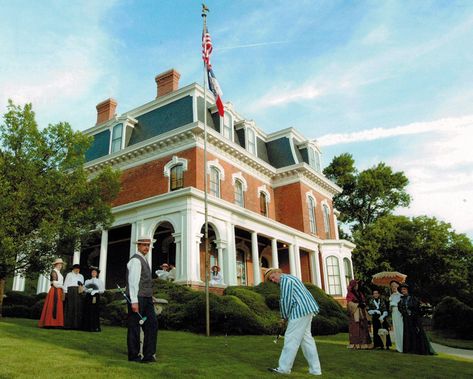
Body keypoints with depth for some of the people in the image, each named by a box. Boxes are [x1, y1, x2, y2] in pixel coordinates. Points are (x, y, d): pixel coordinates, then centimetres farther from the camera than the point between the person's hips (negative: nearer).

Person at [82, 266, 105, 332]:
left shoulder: (100, 281, 8)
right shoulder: (87, 281, 16)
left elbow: (102, 290, 3)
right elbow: (84, 289, 10)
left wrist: (96, 291, -11)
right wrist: (88, 290, -9)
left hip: (96, 297, -3)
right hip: (88, 297, 3)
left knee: (95, 312, -7)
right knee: (87, 312, -2)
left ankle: (95, 327, -5)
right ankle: (87, 327, 4)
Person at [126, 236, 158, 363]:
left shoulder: (144, 260, 19)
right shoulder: (135, 260, -11)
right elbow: (133, 281, -17)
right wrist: (134, 301, -21)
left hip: (147, 298, 9)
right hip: (137, 298, -9)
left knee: (152, 324, 4)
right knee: (134, 327, 2)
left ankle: (148, 355, 9)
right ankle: (133, 356, 12)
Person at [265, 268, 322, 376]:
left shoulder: (285, 280, -9)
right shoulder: (290, 278, 22)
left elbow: (286, 301, -14)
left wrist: (284, 317, -2)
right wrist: (287, 317, 14)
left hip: (301, 311, -10)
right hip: (307, 309, 10)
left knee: (291, 338, -4)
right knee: (306, 337, 12)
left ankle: (284, 368, 2)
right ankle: (315, 369, 14)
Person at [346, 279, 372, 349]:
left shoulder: (360, 293, 18)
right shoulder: (350, 294, -1)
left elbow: (364, 301, 18)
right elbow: (350, 303, -9)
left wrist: (364, 304, -2)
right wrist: (358, 304, -15)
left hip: (362, 313, 6)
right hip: (355, 313, -6)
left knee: (363, 328, 1)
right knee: (356, 328, -8)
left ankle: (364, 343, 3)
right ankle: (355, 344, -7)